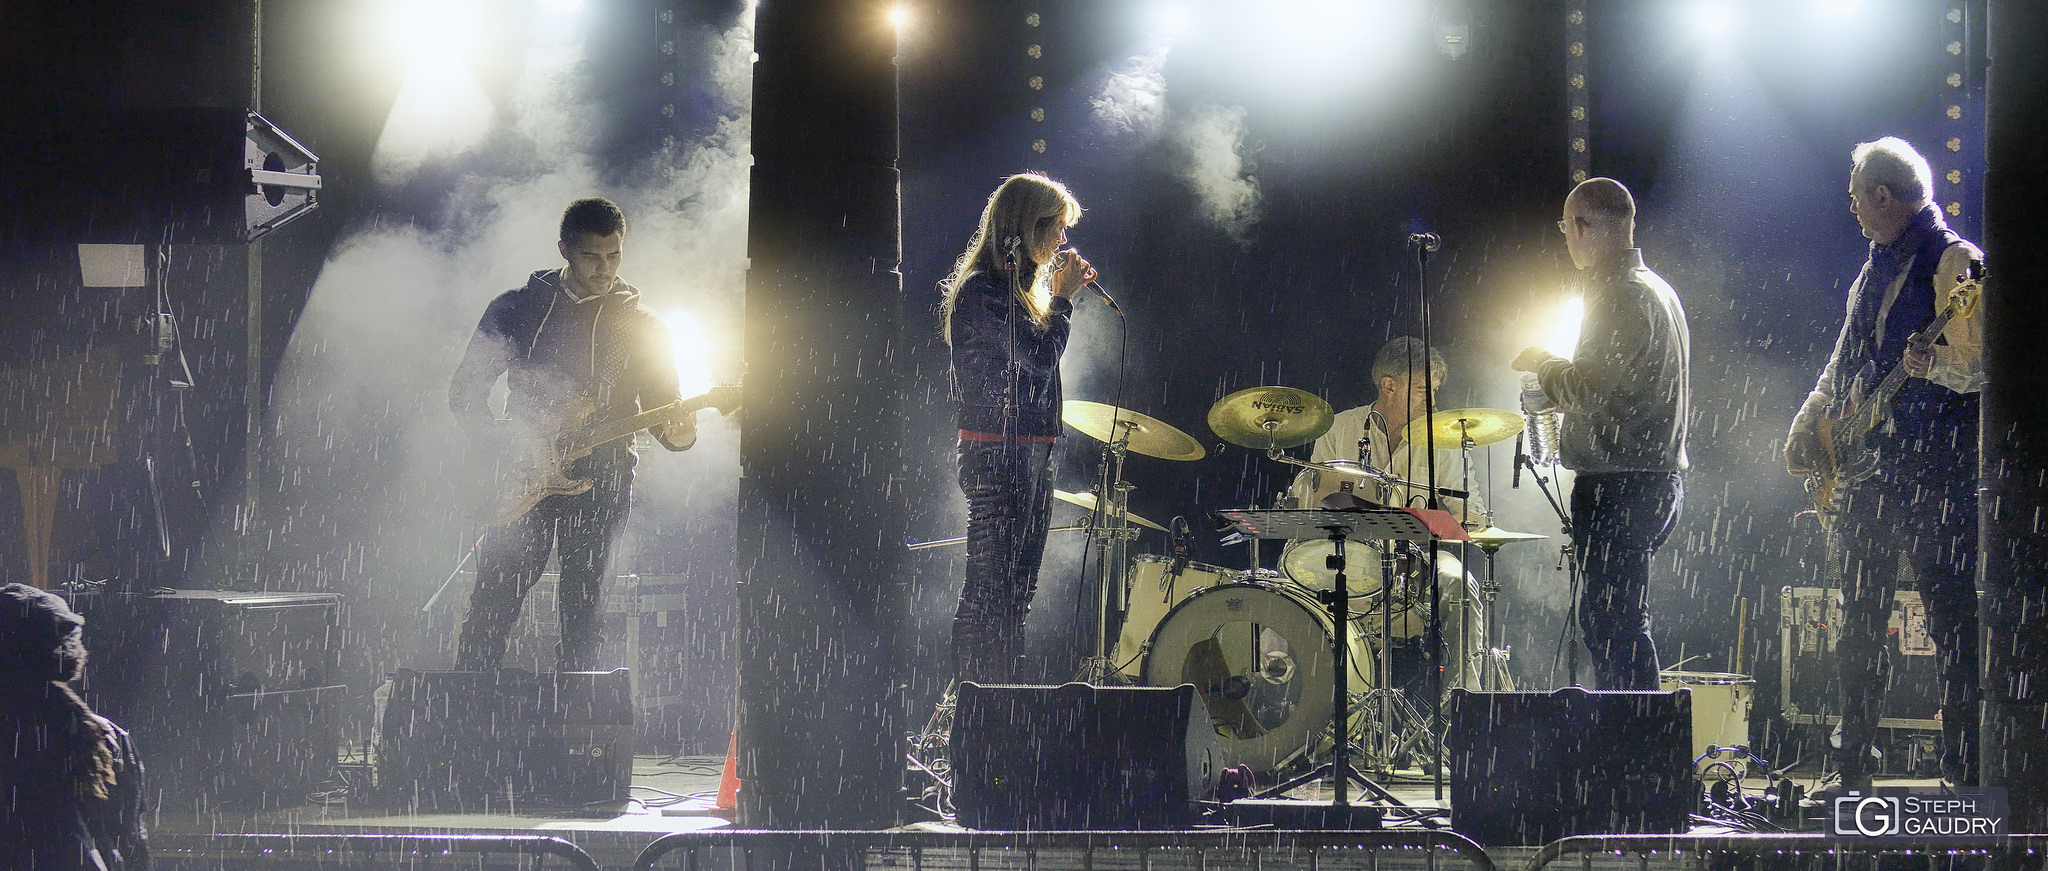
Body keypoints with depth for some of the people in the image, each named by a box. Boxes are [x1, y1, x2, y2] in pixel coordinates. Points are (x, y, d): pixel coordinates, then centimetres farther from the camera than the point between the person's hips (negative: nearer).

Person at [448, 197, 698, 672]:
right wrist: (504, 441, -8)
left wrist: (677, 434, -15)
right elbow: (464, 390, 8)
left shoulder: (642, 326, 9)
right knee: (490, 607, -7)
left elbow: (661, 408, 9)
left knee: (581, 620, -1)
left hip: (601, 485, 1)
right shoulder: (518, 308, 7)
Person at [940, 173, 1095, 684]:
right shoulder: (984, 291, -13)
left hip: (1027, 456, 10)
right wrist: (1063, 297, -9)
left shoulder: (1014, 287, 17)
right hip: (999, 455, -10)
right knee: (990, 590, -10)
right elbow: (1042, 355, -19)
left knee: (1014, 590, 12)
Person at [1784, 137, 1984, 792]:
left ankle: (1965, 770, -6)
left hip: (1933, 469, -9)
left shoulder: (1954, 262, -8)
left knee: (1950, 614, -8)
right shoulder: (1877, 265, 19)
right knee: (1860, 617, 10)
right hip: (1867, 468, 9)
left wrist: (1928, 360, -34)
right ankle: (1851, 763, 17)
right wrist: (1807, 430, 18)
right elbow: (1845, 363, 27)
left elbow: (1978, 367, -16)